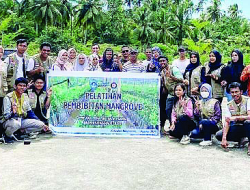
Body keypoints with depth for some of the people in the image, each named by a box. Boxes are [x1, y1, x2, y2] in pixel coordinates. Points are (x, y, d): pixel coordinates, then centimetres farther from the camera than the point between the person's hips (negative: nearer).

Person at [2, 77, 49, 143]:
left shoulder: (25, 96, 4)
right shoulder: (8, 97, -14)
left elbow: (29, 112, 13)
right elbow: (6, 116, -20)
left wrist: (42, 124, 6)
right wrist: (13, 113, -44)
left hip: (22, 121, 6)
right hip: (11, 120, -6)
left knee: (40, 124, -11)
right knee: (15, 124, -41)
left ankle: (21, 132, 3)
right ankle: (7, 135, -8)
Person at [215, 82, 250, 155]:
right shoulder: (229, 105, -1)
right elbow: (227, 122, -7)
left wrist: (235, 117, -38)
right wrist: (224, 138, -19)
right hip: (237, 127, 5)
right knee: (219, 135, -13)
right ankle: (241, 139, 7)